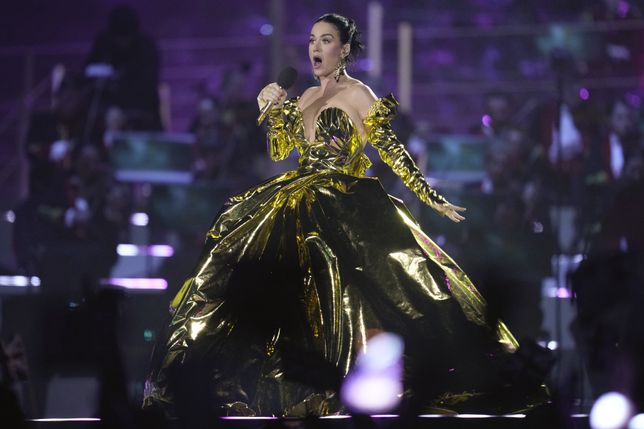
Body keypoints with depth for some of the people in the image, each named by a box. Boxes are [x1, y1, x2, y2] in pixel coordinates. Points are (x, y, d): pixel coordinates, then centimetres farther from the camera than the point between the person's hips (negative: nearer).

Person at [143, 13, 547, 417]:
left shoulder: (358, 94, -5)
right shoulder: (308, 97, 17)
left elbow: (392, 150, -7)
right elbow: (279, 151, 19)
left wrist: (433, 198, -12)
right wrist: (275, 107, 3)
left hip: (344, 211, -7)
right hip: (300, 207, 7)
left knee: (334, 300, -14)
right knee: (282, 296, 1)